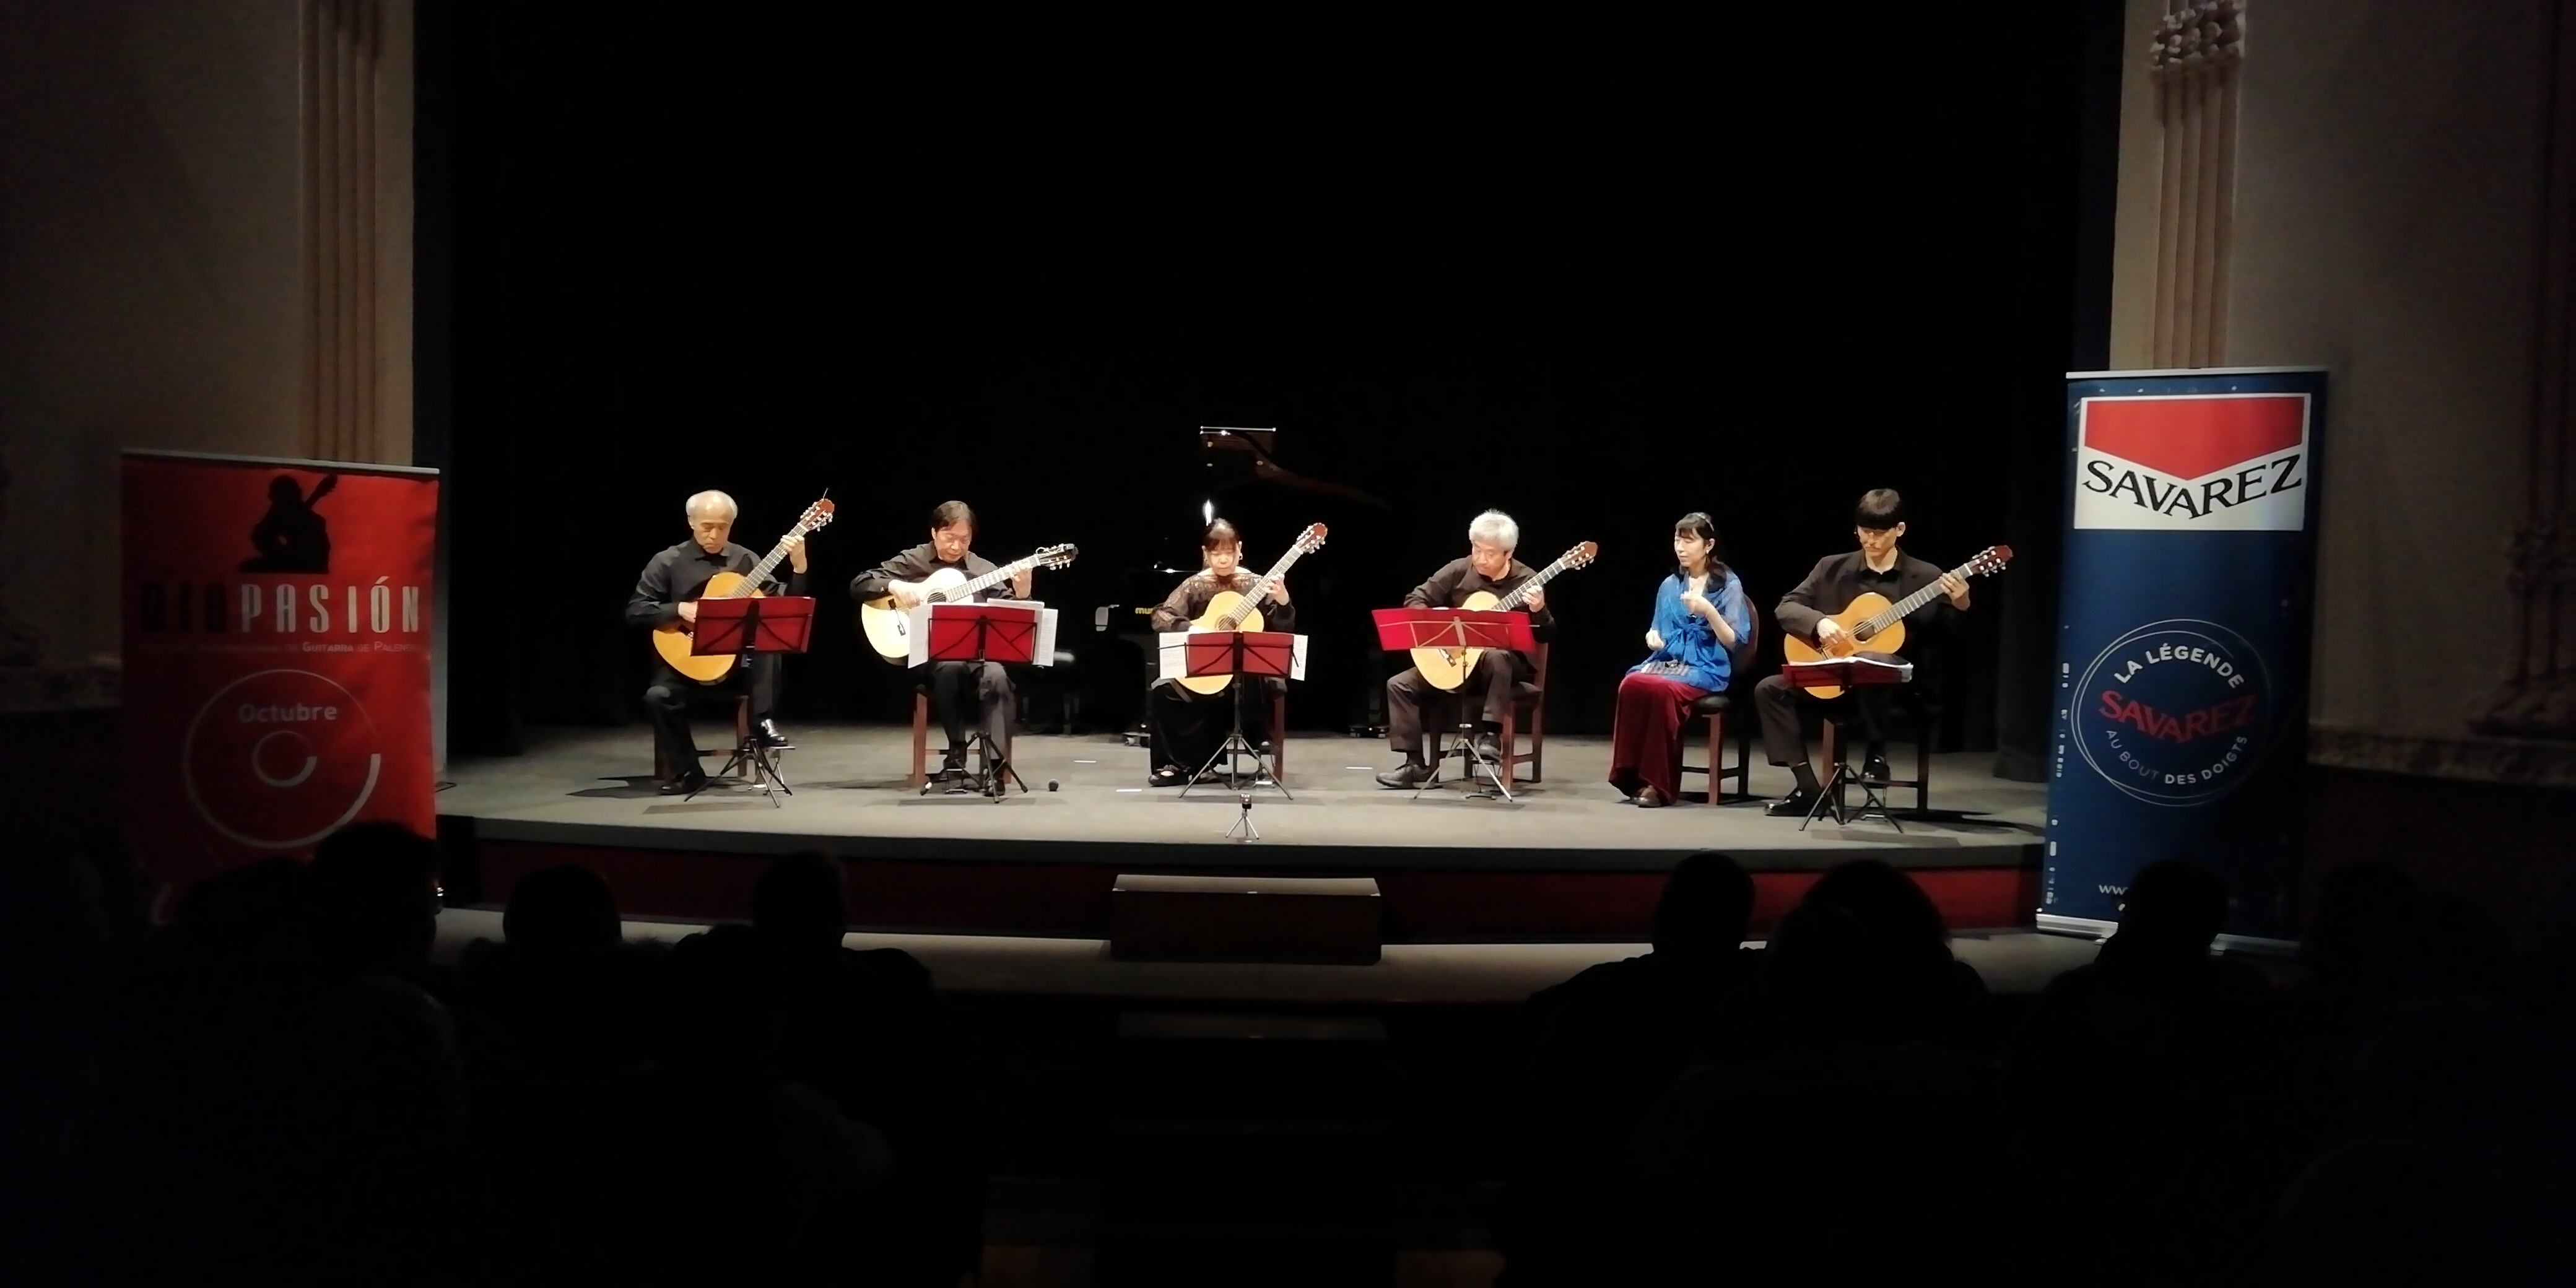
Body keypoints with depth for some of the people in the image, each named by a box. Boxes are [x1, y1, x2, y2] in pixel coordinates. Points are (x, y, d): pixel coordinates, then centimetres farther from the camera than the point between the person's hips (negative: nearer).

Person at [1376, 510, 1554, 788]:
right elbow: (1415, 599, 1)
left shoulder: (1526, 580, -8)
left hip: (1506, 660, -4)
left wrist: (1539, 612, -31)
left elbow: (1545, 636, -9)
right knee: (1400, 685, -12)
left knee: (1496, 656, -40)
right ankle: (1416, 763, -9)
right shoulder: (1459, 570, -2)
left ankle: (1490, 733, -30)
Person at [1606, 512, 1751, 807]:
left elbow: (1734, 642, -5)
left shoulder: (1728, 584, 1)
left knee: (1660, 689, -37)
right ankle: (1632, 776, -25)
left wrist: (1708, 611, -20)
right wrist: (1652, 636, -1)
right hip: (1667, 661, 5)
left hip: (1706, 669, -4)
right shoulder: (1669, 586, 15)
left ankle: (1660, 784, -27)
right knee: (1631, 683, -31)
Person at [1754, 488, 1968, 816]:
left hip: (1895, 689, -4)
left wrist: (1960, 607, -24)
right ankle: (1808, 788, -12)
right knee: (1769, 689, -15)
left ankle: (1877, 754, -12)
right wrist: (1818, 622, -17)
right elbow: (1786, 607, 2)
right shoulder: (1833, 568, 7)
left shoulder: (1927, 578, 1)